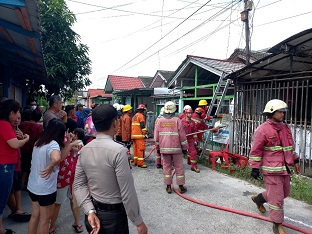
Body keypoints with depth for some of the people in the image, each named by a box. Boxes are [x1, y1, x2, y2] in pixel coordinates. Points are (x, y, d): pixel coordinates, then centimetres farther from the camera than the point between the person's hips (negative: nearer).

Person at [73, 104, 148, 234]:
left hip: (93, 213, 6)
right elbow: (127, 192, -22)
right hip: (114, 216, -6)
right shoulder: (118, 150, -24)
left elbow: (79, 184, -2)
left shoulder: (84, 150, -3)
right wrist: (138, 222, -11)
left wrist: (90, 211, -7)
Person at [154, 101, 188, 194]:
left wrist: (158, 148, 16)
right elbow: (182, 136, -4)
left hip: (164, 148, 2)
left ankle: (168, 187, 14)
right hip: (176, 148, -2)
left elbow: (156, 136, 6)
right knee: (179, 167, 8)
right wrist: (185, 148, 5)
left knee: (166, 167, 10)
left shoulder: (160, 121, 1)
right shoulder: (177, 120, -6)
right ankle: (181, 187, 14)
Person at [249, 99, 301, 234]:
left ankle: (259, 198, 43)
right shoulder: (263, 130, -14)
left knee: (285, 193, 22)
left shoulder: (285, 128, 10)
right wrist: (255, 168, -13)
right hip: (271, 170, -8)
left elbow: (291, 146, 22)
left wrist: (295, 161, 19)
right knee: (277, 198, -2)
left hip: (285, 169, 8)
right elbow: (255, 150, -13)